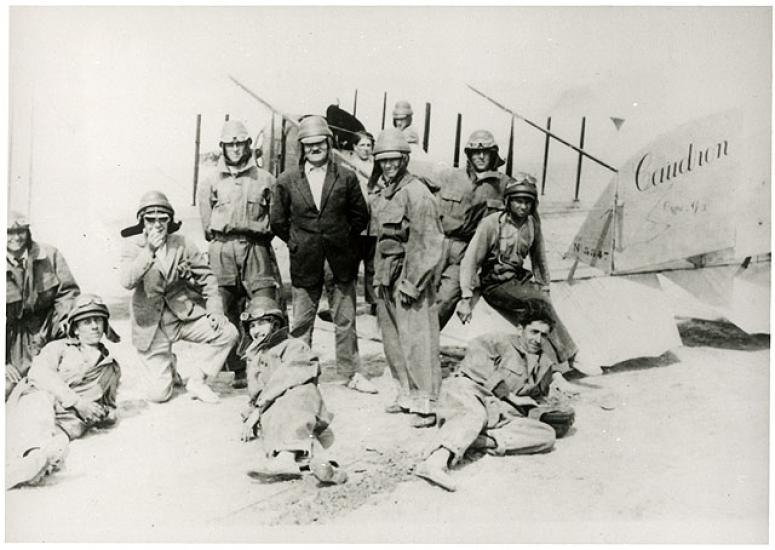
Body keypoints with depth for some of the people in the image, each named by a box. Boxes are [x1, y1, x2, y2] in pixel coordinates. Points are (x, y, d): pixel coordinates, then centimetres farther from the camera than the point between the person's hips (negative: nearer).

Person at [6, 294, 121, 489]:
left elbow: (110, 407, 38)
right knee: (41, 400, -38)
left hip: (67, 420, 2)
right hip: (34, 405, -1)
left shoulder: (112, 368, 30)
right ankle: (33, 452, -63)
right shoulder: (59, 347, 22)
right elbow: (38, 372, 1)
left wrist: (104, 414, 10)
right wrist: (76, 401, -10)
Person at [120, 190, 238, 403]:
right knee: (159, 394, -5)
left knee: (227, 332, -21)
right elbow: (127, 281, -23)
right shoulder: (134, 246, -6)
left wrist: (214, 309, -6)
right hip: (151, 325, -2)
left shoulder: (182, 244, 0)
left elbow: (206, 276, 5)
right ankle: (169, 365, 32)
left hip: (184, 316, 2)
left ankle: (196, 380, 0)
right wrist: (149, 251, -33)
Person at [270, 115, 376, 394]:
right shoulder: (287, 181, -1)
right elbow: (277, 220, 7)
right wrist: (297, 243, 6)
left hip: (341, 259, 0)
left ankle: (351, 373, 21)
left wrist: (344, 241, 6)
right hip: (305, 262, 0)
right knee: (301, 323, 8)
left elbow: (360, 215, 7)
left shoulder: (346, 177, -1)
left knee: (345, 321, 9)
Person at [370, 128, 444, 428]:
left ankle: (426, 403, 1)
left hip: (411, 274, -8)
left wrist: (412, 282, -16)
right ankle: (407, 394, 25)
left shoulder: (416, 192, -12)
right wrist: (379, 275, 16)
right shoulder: (381, 193, 13)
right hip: (387, 276, 8)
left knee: (417, 339, -6)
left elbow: (428, 243, -15)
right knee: (392, 340, 12)